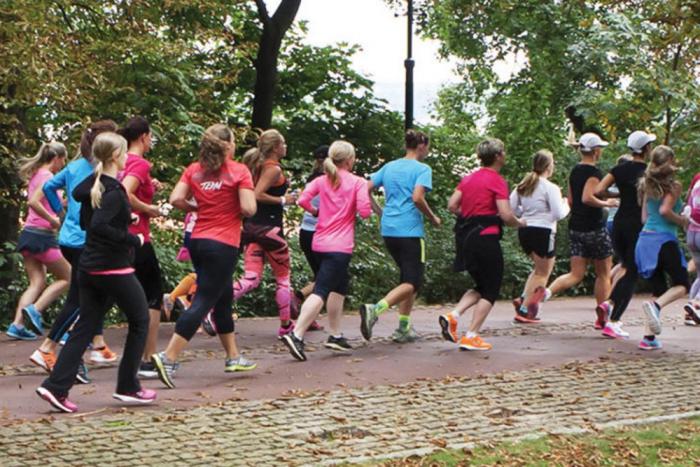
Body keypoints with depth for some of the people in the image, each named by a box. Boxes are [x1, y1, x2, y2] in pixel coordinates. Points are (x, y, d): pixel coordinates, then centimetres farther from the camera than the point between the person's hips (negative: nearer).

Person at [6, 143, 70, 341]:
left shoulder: (37, 175, 16)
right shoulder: (47, 176, -11)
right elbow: (33, 202, -25)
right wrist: (53, 220, -18)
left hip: (28, 234, 9)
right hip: (41, 235, -9)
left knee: (37, 283, 8)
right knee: (66, 278, 4)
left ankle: (18, 324, -3)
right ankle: (35, 310, -8)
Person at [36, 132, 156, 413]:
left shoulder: (92, 184, 9)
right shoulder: (114, 191, -17)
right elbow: (99, 226, -29)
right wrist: (134, 240, -20)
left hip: (89, 269, 8)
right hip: (114, 270, -8)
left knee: (85, 326, 9)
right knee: (140, 321, 9)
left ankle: (56, 387, -2)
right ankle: (128, 387, 12)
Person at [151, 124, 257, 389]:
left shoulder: (194, 170, 6)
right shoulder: (239, 171, -8)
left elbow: (176, 200, -3)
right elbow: (249, 209, -15)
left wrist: (197, 208, 12)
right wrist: (241, 200, 6)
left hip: (198, 240, 7)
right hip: (223, 244, -7)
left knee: (224, 298, 20)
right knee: (203, 302, -8)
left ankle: (233, 357, 30)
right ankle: (168, 357, -18)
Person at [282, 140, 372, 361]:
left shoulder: (321, 181, 8)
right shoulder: (358, 182, -4)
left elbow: (303, 200, -5)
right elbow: (364, 212, -13)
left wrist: (315, 211, 13)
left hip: (321, 242, 7)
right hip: (340, 246, -7)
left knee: (340, 285, 23)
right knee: (321, 290, -13)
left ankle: (335, 336, 25)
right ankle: (296, 335, -26)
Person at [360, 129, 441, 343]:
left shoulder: (389, 167, 13)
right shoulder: (422, 169, -6)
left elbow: (366, 190, 9)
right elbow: (417, 198, -20)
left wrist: (381, 213, 17)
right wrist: (433, 218, -5)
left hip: (388, 230, 7)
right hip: (410, 231, -7)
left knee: (407, 277, 20)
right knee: (412, 283, -5)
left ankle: (404, 328, 17)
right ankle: (375, 309, -29)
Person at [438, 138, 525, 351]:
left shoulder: (468, 178, 12)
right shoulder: (497, 180, -9)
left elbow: (452, 205, 7)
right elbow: (506, 215, -15)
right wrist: (520, 223, 4)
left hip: (464, 236, 7)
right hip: (486, 237, -7)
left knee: (481, 286, 20)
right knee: (491, 291, 4)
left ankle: (453, 315, -1)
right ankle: (471, 336, -4)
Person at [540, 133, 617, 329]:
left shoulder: (574, 171, 11)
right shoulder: (594, 172, -13)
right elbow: (587, 197, -25)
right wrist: (606, 203, -12)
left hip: (575, 227, 7)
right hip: (594, 228, -7)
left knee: (576, 274, 4)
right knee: (603, 274, 9)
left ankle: (547, 292, -22)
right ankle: (602, 318, 14)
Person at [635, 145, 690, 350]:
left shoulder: (648, 186, 13)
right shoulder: (673, 185, -7)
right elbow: (665, 210, -20)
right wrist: (682, 221, -3)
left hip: (645, 238, 7)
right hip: (664, 239, -7)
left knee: (658, 289, 12)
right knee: (682, 285, 5)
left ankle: (649, 337, 0)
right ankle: (655, 305, -24)